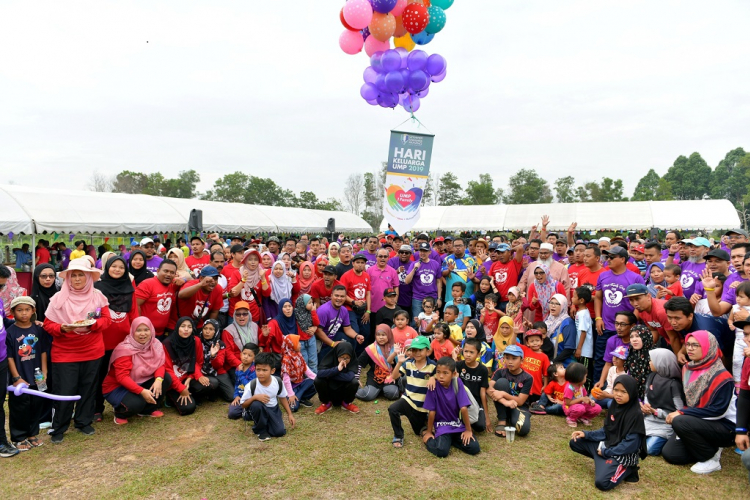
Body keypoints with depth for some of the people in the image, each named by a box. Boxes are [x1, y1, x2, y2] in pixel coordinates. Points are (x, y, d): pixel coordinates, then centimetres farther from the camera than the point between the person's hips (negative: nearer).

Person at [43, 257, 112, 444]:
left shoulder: (97, 296, -1)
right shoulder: (59, 298, -6)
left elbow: (106, 319, -1)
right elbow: (48, 324, -5)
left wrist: (93, 323, -20)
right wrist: (62, 328, -24)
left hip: (92, 352, 2)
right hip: (64, 353, -2)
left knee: (88, 388, 12)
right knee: (65, 391, 1)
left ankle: (84, 422, 29)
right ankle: (58, 429, 18)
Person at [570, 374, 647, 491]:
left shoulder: (635, 414, -20)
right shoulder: (615, 406, 3)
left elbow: (631, 445, -22)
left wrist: (606, 452, -18)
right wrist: (586, 434, -3)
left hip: (624, 455, -8)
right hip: (608, 446, 8)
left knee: (601, 483, -27)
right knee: (575, 442, 8)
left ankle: (626, 470, 0)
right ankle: (604, 461, 10)